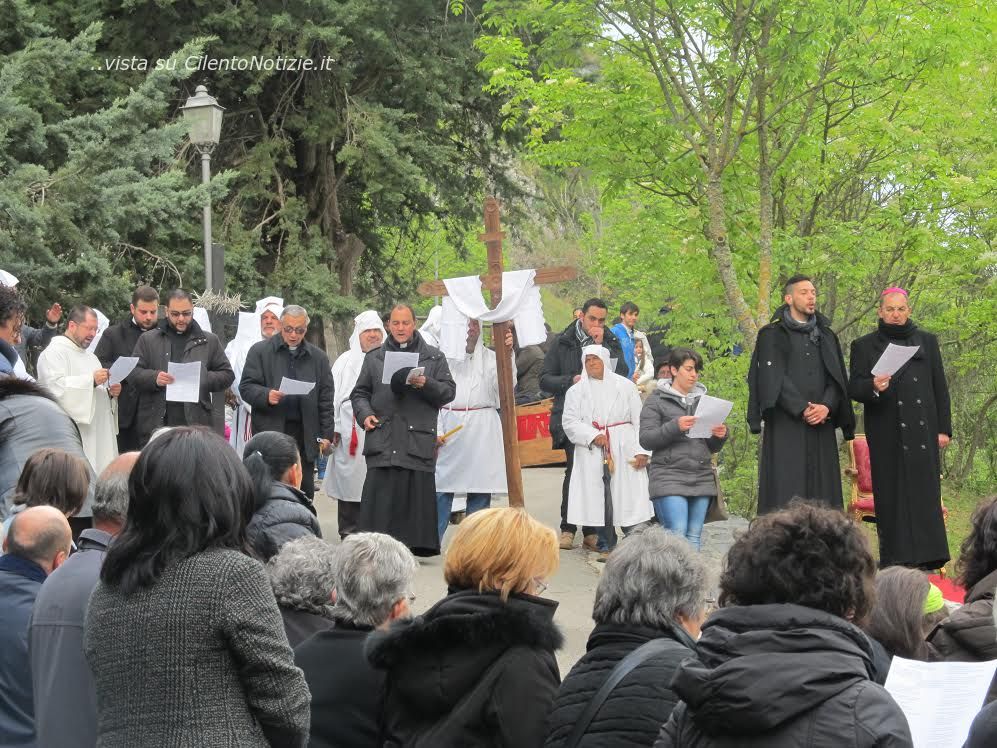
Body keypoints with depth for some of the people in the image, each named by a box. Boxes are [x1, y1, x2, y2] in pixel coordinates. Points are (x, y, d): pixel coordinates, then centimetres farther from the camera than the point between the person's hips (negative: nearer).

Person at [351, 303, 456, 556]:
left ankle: (417, 543, 4)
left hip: (418, 438, -1)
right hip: (382, 438, 1)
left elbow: (449, 392, 7)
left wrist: (426, 384, -11)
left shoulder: (434, 357, 12)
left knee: (417, 493, -3)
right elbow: (359, 393, 19)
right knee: (380, 494, -5)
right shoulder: (374, 358, 17)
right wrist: (364, 414, 0)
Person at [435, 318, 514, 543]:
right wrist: (436, 431, -2)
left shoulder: (490, 357, 10)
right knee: (441, 489, -4)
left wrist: (506, 356, -20)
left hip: (481, 430, 1)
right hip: (449, 426, -1)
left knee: (480, 488, 2)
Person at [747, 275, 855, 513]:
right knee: (786, 490, -9)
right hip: (785, 426, -4)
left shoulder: (826, 336, 18)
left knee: (821, 489, -2)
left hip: (821, 426, 4)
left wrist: (826, 406, -11)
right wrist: (802, 409, -15)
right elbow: (773, 378, -6)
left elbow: (836, 378, 8)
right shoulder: (772, 335, 5)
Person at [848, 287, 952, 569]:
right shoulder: (864, 346, 7)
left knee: (924, 491, -3)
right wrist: (873, 387, -23)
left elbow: (940, 387, 11)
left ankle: (927, 557, -2)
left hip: (922, 430, 1)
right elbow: (853, 388, -1)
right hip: (886, 434, -1)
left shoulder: (927, 342, 11)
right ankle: (895, 560, -4)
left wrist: (944, 428, 4)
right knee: (893, 494, -3)